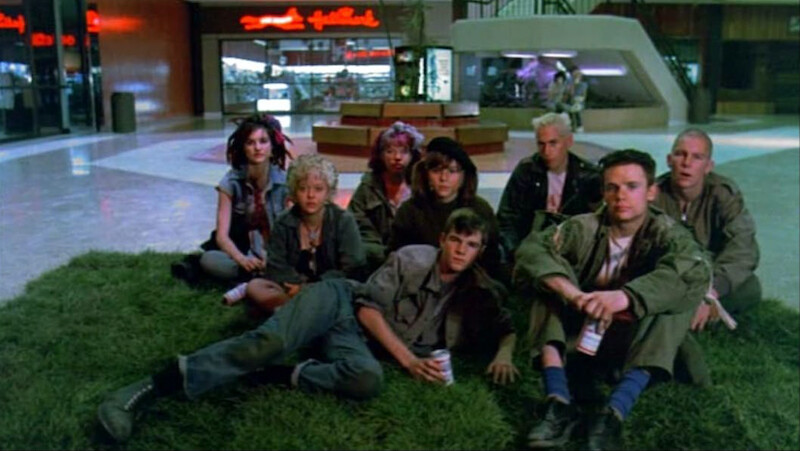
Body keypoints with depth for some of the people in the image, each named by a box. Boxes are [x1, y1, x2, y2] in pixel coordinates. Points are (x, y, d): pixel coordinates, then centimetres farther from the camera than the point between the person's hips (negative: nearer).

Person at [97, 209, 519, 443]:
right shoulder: (412, 257, -4)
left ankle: (277, 375, -21)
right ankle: (148, 388, -33)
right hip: (339, 301, -3)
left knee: (368, 380, -36)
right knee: (271, 340, -33)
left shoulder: (476, 293, 7)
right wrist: (407, 359, -15)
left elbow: (506, 328, 14)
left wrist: (502, 356, -10)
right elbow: (369, 307, -8)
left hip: (357, 340, 3)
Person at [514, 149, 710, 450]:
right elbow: (531, 248, -24)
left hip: (637, 345, -1)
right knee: (551, 278, -19)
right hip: (582, 339, 1)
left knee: (673, 297, -27)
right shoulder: (584, 228, -7)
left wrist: (624, 296, -49)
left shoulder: (667, 234, -10)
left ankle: (613, 415, -37)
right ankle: (559, 404, -32)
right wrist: (569, 292, -43)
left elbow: (695, 271, -33)